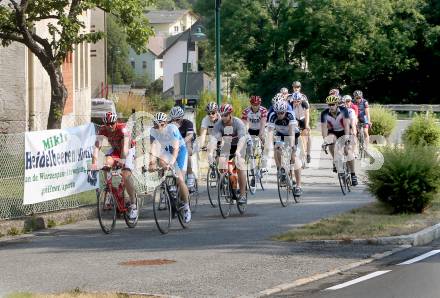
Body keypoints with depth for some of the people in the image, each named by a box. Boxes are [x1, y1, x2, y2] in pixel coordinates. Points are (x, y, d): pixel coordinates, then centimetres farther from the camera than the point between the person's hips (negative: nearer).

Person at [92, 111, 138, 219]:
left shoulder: (122, 128, -31)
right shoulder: (102, 130, -20)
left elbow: (125, 145, -42)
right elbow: (97, 146, -29)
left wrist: (122, 160, -57)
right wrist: (94, 162, -43)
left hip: (128, 150, -4)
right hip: (115, 149, 4)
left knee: (126, 175, -22)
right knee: (107, 164, -28)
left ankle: (133, 206, -14)